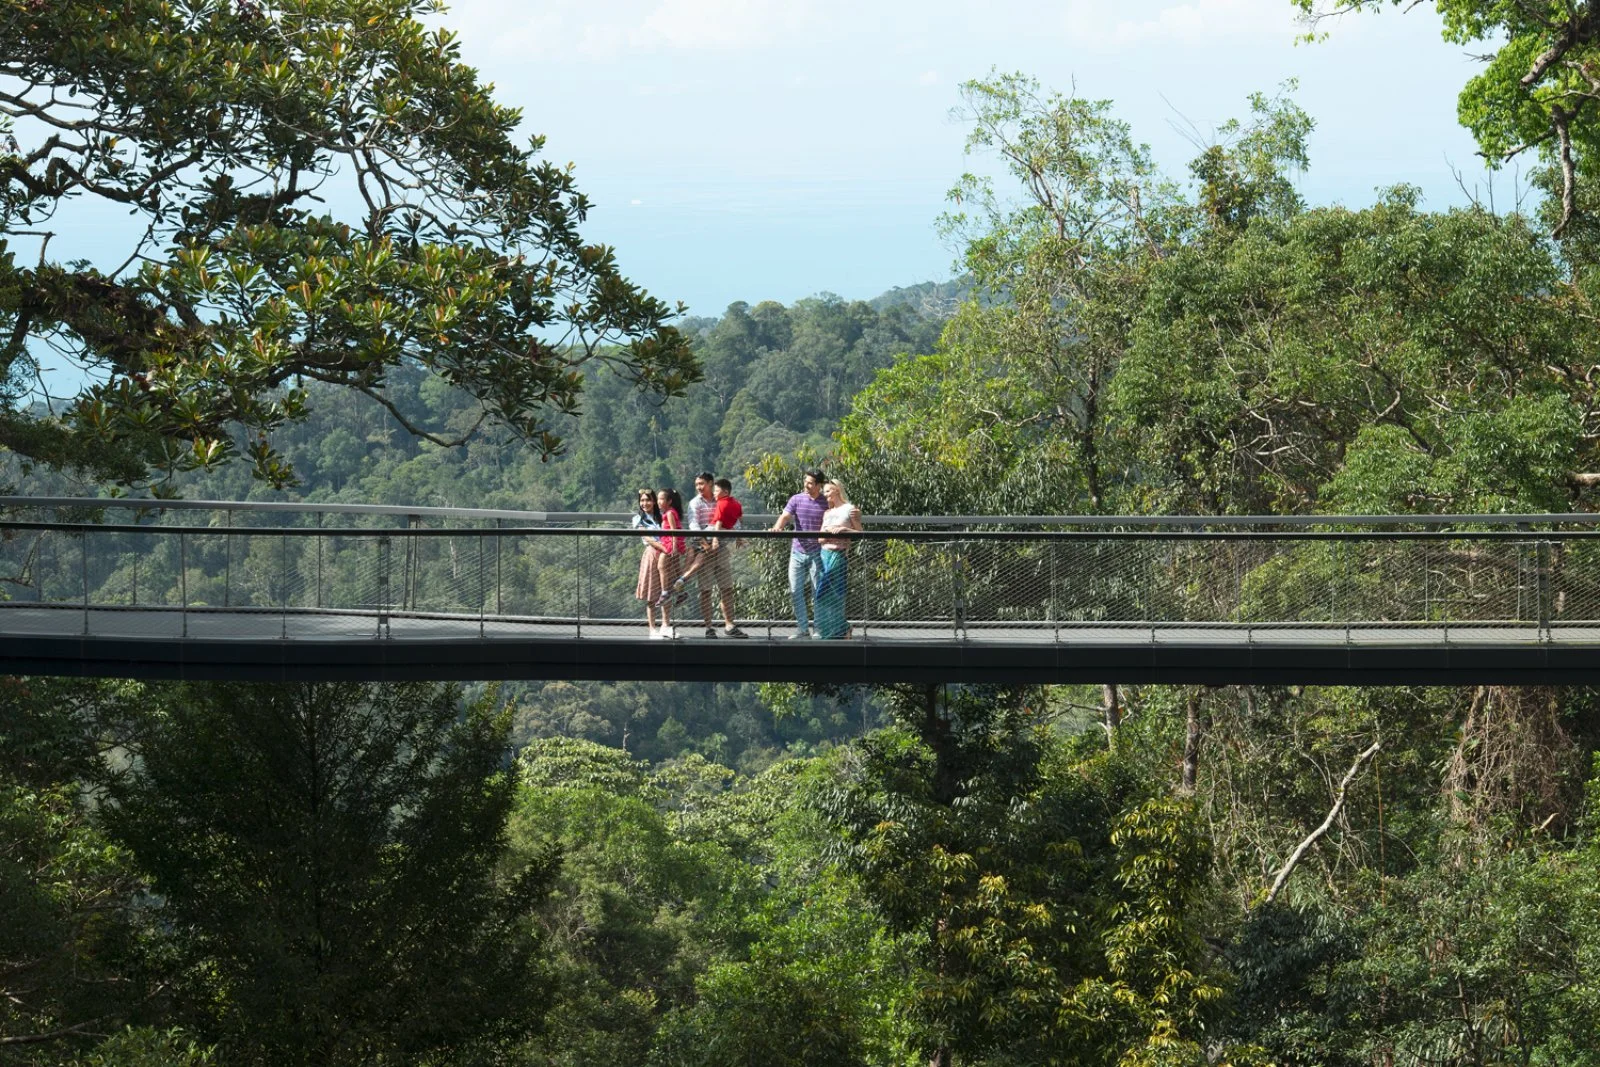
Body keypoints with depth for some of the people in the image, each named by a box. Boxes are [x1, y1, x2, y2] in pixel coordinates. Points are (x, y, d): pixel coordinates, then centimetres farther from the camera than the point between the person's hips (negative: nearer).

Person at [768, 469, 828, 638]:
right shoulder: (796, 499, 3)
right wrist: (777, 527, -28)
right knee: (795, 592, 4)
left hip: (817, 553, -3)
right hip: (797, 552, 3)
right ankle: (802, 629, 12)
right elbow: (785, 516, -8)